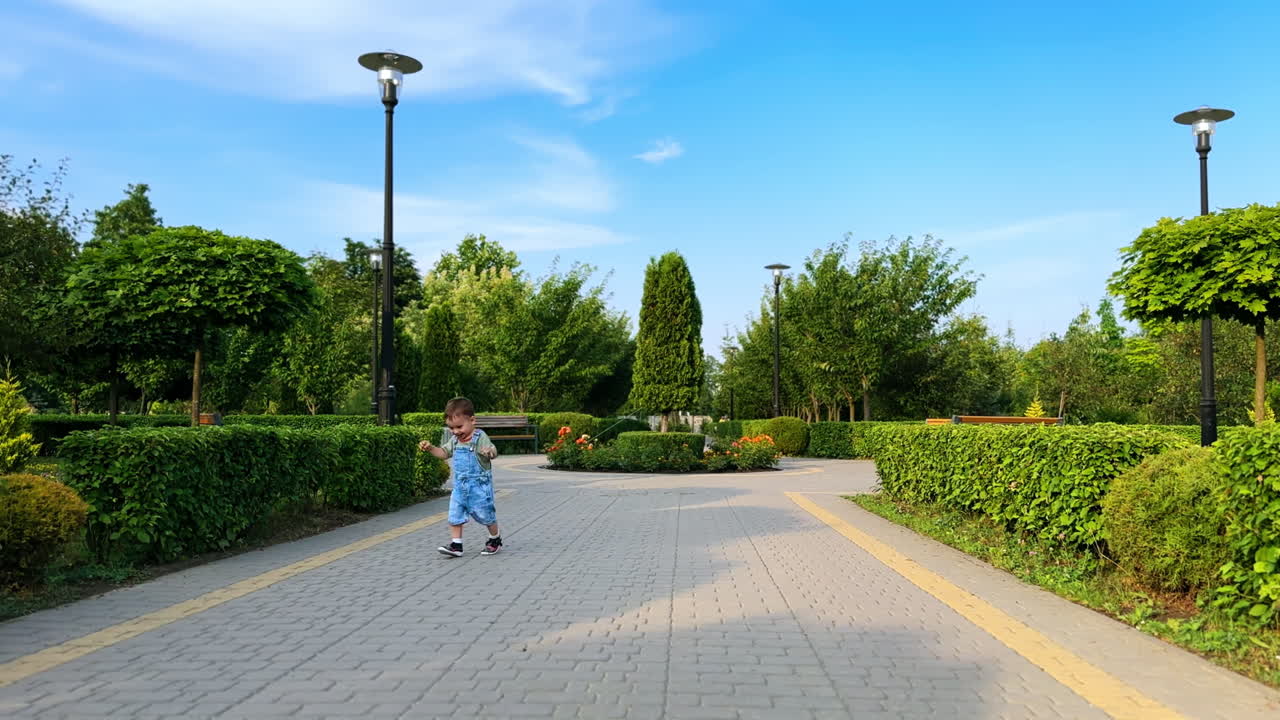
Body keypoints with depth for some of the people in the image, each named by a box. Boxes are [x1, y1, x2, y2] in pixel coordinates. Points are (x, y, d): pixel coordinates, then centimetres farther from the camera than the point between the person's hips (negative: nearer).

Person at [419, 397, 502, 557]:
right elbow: (444, 453, 18)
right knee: (455, 515, 1)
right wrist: (430, 448, 1)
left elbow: (493, 451, -26)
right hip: (460, 485, 6)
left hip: (479, 485, -6)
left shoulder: (480, 437, -15)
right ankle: (456, 545, 6)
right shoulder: (454, 440, 6)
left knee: (486, 514, 7)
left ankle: (495, 539, 28)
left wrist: (490, 452, -49)